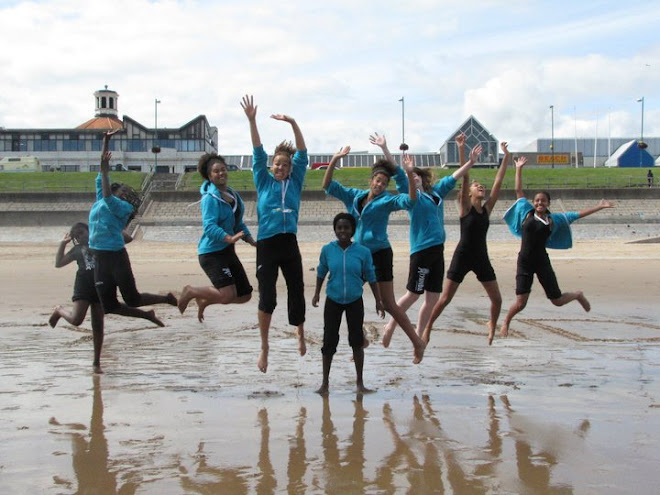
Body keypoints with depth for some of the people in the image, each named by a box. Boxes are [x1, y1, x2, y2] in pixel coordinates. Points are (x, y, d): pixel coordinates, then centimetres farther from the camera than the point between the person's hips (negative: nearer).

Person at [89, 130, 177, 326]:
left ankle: (167, 298, 27)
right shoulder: (100, 201, 11)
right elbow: (101, 177, 15)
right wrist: (106, 142, 13)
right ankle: (147, 316, 24)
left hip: (116, 256, -7)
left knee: (132, 299, 2)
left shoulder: (123, 207, -7)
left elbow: (108, 196, -27)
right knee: (109, 306, 5)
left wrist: (104, 170, -22)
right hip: (100, 257, 7)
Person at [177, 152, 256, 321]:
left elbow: (239, 224, 21)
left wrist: (252, 241, 9)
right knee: (227, 295, -21)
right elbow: (209, 226, -25)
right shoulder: (210, 198, -14)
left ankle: (204, 300, 28)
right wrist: (229, 238, -39)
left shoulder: (234, 195, 12)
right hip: (212, 252, -9)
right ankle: (190, 292, 5)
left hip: (228, 251, 9)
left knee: (245, 295, 9)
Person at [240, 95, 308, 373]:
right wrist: (251, 121, -9)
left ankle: (300, 332, 36)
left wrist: (293, 124, -11)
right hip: (266, 245, -2)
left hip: (289, 244, 2)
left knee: (296, 291, 7)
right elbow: (258, 152, 0)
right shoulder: (264, 182, 7)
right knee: (267, 298, -6)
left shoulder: (295, 182, 9)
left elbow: (302, 154, 1)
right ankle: (264, 348, 7)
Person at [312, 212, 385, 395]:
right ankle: (325, 383, 14)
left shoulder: (363, 252, -9)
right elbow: (321, 273, 7)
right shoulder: (327, 250, -8)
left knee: (357, 341, 5)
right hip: (333, 301, 0)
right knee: (329, 341, 1)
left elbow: (370, 277, -1)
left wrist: (378, 301, 2)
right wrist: (317, 293, 6)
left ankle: (360, 382, 19)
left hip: (355, 301, 0)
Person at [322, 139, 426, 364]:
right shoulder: (354, 196, 7)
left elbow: (410, 201, -23)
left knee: (388, 304, -6)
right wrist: (335, 160, -7)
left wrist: (409, 174, -35)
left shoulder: (387, 200, -6)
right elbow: (328, 185, 6)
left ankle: (417, 343, 5)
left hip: (379, 254, -6)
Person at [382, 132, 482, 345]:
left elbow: (454, 177, 22)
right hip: (421, 250, -6)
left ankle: (418, 337, 16)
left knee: (433, 297, 7)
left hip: (437, 249, 6)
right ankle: (390, 325, 16)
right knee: (413, 294, -2)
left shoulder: (436, 191, 13)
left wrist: (471, 161, 18)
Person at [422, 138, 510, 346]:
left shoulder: (487, 208, 6)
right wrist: (461, 150, -23)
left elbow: (498, 182, 3)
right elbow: (464, 177, -14)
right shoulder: (465, 207, -5)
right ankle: (428, 327, 15)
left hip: (481, 258, 4)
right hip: (462, 256, -4)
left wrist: (506, 158, 0)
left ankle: (492, 329, 26)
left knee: (497, 299, 3)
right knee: (445, 298, -1)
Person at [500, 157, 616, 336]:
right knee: (520, 303, -8)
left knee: (557, 300, 7)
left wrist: (599, 206, 12)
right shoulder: (527, 213, 3)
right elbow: (518, 191, 7)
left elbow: (578, 214, 12)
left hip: (542, 262, 1)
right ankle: (506, 322, 22)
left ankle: (577, 295, 43)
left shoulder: (554, 219, 6)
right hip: (524, 262, -1)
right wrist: (519, 169, 8)